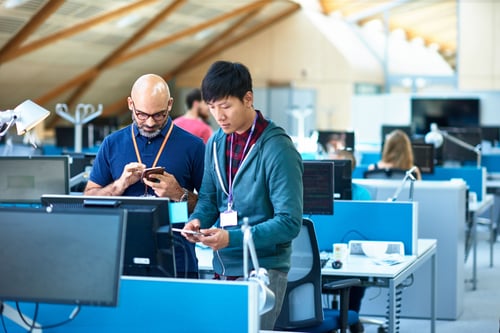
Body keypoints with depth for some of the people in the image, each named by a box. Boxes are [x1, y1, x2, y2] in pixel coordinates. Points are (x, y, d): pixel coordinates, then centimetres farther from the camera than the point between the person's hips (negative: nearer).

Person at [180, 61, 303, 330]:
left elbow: (289, 222, -18)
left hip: (262, 270, -6)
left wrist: (233, 238, -26)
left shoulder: (278, 149, -14)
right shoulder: (216, 143, 7)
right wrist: (198, 220, -7)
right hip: (222, 267, 7)